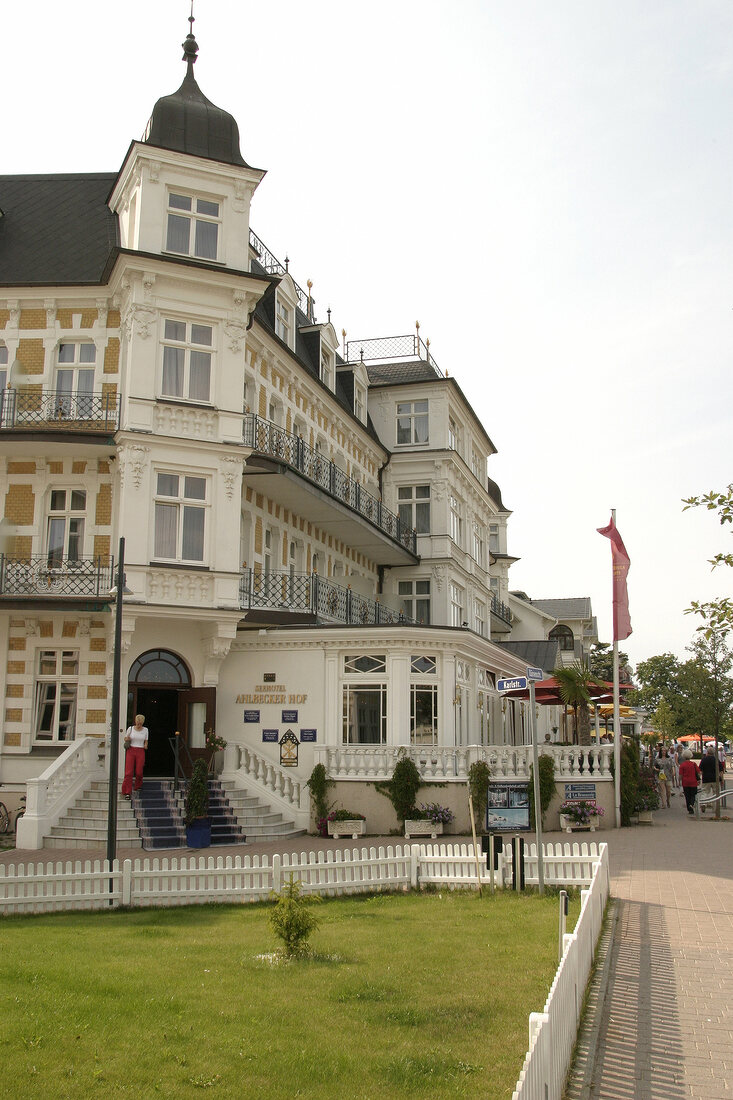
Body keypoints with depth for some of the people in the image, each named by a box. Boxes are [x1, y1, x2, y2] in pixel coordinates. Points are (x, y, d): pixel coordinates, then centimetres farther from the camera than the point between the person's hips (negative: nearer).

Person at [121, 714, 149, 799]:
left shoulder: (145, 730, 5)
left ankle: (138, 787, 24)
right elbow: (125, 738, 13)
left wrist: (145, 746, -8)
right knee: (129, 772, -8)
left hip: (140, 752, 1)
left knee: (139, 772, -3)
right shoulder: (130, 728, 2)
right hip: (131, 751, -1)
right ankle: (127, 792, -4)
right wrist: (127, 739, -10)